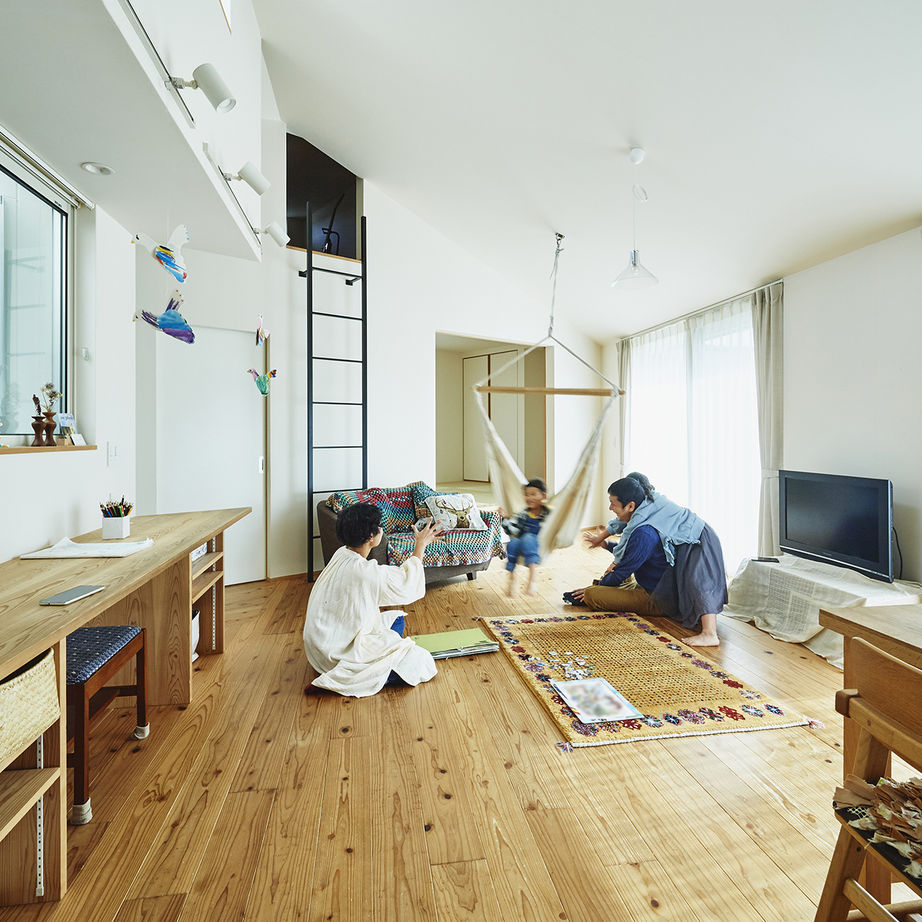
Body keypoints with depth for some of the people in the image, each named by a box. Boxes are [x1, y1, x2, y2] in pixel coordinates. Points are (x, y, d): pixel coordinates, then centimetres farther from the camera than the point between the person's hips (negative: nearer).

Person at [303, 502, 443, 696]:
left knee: (395, 619, 19)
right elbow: (408, 586, -14)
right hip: (336, 654, -9)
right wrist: (421, 545, -5)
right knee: (418, 662, -7)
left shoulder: (342, 555, -3)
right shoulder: (365, 571, -29)